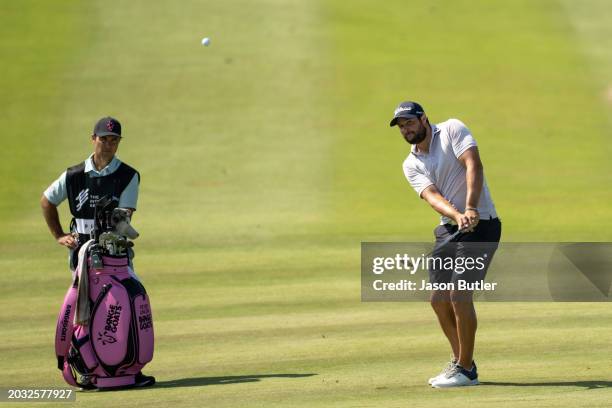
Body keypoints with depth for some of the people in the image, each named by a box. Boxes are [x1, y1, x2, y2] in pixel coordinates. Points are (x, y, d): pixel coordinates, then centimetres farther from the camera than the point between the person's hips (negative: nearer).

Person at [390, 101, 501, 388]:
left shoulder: (452, 130, -5)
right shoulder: (411, 164, 8)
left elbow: (473, 165, -19)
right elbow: (432, 196, -9)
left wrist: (471, 209, -33)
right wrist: (457, 216, -30)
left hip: (480, 224, -7)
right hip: (449, 226, 7)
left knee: (459, 294, -16)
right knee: (439, 299, 7)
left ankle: (465, 370, -6)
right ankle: (461, 362, 24)